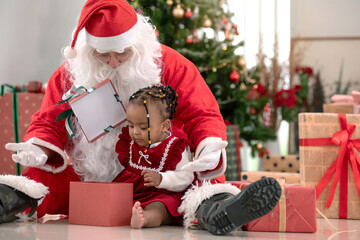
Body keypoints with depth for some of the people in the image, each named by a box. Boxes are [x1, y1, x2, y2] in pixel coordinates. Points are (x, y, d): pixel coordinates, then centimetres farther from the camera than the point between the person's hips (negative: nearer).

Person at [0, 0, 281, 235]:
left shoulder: (169, 64, -3)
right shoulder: (69, 73, 4)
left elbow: (203, 116, -4)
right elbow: (49, 123, 8)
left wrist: (210, 149, -26)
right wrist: (39, 149, -16)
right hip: (89, 176, 3)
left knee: (204, 181, -32)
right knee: (38, 179, -20)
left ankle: (213, 211, -60)